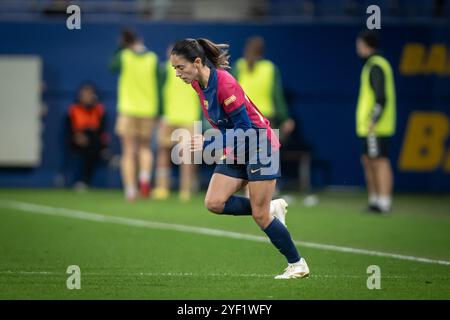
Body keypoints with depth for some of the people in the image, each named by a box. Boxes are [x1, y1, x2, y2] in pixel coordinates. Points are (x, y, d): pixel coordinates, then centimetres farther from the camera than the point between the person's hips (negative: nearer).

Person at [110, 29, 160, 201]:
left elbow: (112, 66, 16)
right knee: (145, 148, 19)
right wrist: (158, 113, 8)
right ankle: (145, 177, -7)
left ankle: (130, 189, -4)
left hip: (128, 110, -2)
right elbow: (158, 87, 1)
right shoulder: (152, 59, 0)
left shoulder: (124, 56, -5)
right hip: (148, 110, 2)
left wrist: (119, 48, 15)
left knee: (128, 153, 3)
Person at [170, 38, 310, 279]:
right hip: (236, 151, 8)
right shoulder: (198, 84, -1)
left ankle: (298, 265, 10)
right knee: (214, 203, -8)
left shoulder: (224, 84, -26)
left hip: (260, 147, -8)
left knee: (260, 215, -6)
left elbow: (245, 128, -26)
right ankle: (272, 209, 10)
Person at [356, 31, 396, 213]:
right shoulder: (372, 65, 18)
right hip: (370, 125, 10)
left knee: (380, 161, -10)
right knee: (369, 161, 14)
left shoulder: (376, 66, -13)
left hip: (376, 126, -10)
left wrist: (374, 120, -24)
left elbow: (381, 97, -21)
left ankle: (384, 202, -11)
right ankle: (374, 200, 19)